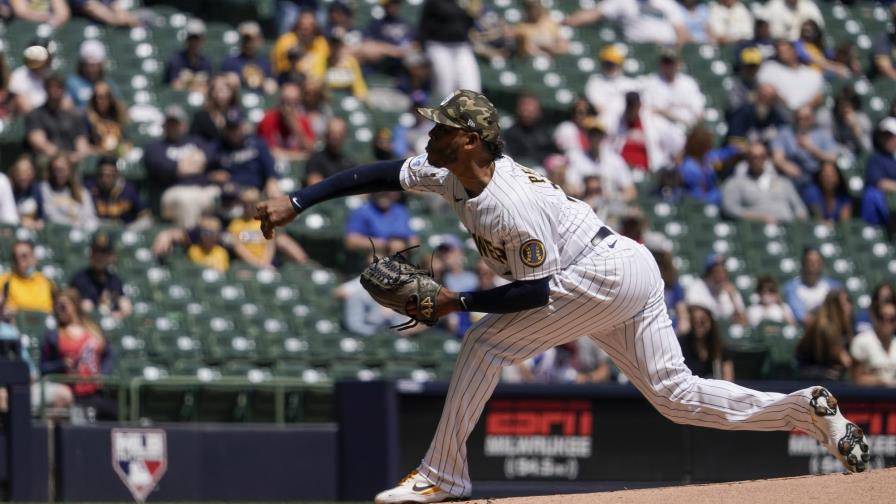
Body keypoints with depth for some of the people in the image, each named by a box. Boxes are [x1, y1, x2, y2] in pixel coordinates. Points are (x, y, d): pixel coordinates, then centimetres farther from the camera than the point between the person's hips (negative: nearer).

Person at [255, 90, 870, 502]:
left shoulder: (509, 206, -24)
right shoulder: (451, 173, 2)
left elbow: (539, 290, -20)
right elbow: (380, 174, 7)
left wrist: (457, 302, -17)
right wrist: (295, 203, 2)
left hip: (605, 275, -10)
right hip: (632, 273, 10)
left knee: (487, 342, -10)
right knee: (675, 394, 9)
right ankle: (807, 409, 4)